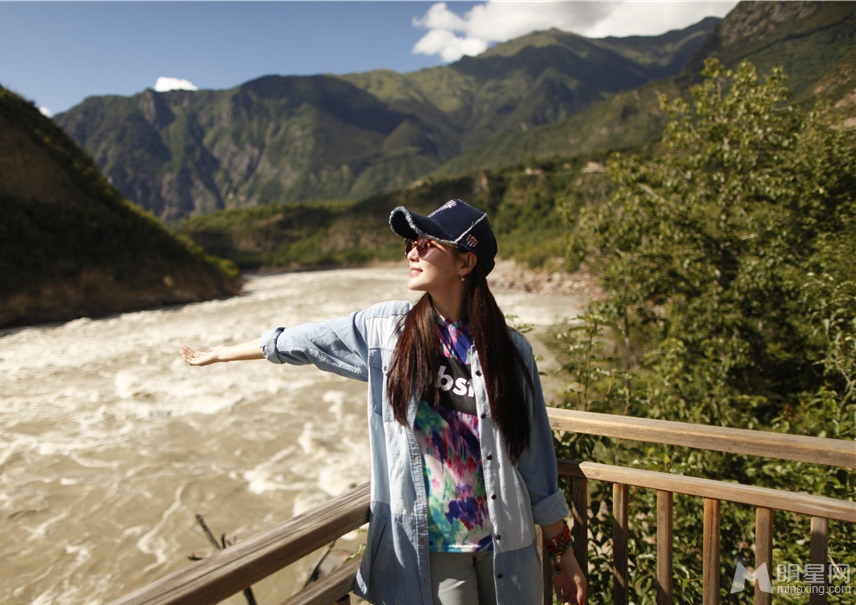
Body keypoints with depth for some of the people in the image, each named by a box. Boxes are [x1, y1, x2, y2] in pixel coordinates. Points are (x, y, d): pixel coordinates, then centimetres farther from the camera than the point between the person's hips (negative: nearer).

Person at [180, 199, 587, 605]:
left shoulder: (509, 349, -7)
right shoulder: (386, 328, -6)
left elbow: (535, 455, 0)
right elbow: (303, 342, 7)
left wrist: (562, 552, 5)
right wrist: (223, 353, 18)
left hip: (505, 545, 1)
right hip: (429, 546, 0)